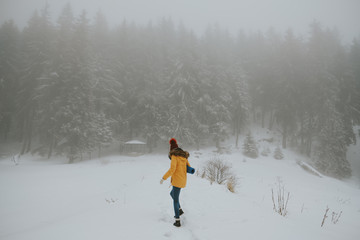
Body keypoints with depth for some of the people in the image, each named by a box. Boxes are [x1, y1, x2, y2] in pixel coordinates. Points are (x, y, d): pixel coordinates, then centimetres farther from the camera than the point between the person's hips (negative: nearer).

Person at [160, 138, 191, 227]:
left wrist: (163, 178, -18)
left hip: (177, 181, -8)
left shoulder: (174, 156, -14)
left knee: (175, 200, 0)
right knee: (172, 193, 29)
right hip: (183, 180, 8)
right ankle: (180, 210, 25)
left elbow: (172, 169, -25)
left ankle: (177, 221, -1)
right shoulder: (184, 156, 10)